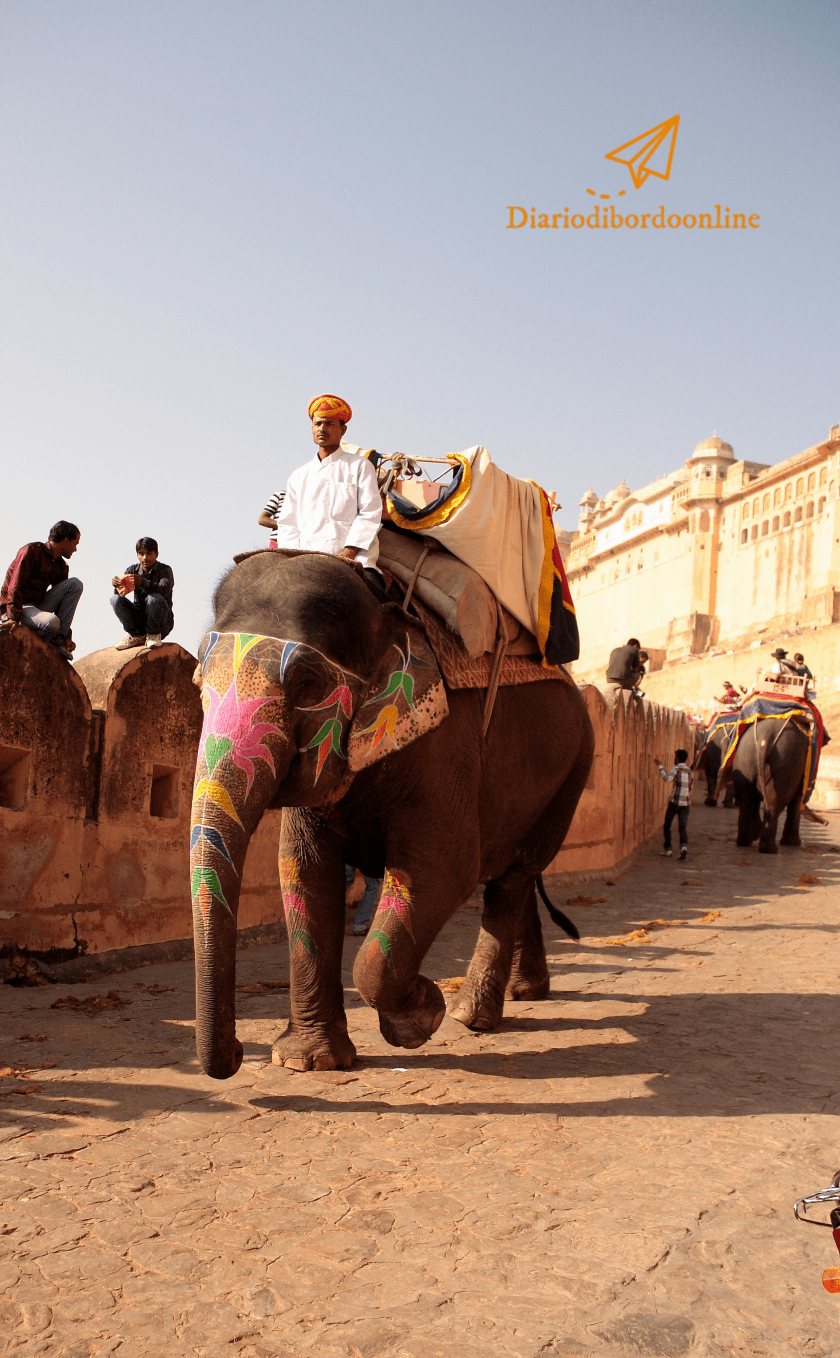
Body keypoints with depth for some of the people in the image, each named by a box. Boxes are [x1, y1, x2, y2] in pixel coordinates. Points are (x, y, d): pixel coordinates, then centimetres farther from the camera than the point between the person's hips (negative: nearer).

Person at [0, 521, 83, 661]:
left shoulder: (61, 567, 13)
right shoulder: (31, 551, -9)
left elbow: (64, 603, 14)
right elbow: (15, 586, -18)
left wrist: (67, 636, 6)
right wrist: (13, 617, -30)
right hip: (14, 608, -8)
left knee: (75, 584, -10)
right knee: (50, 622, -39)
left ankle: (58, 639, -13)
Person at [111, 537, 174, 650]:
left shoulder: (165, 570, -7)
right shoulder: (133, 570, 5)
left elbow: (164, 590, -28)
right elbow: (121, 592, -9)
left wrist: (143, 583, -47)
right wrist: (117, 584, -35)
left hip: (162, 621, -4)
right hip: (139, 619, 4)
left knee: (154, 598, -33)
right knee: (115, 599, -16)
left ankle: (154, 635, -11)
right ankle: (137, 636, -5)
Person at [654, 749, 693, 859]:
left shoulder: (676, 768, -6)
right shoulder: (690, 772, 14)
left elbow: (668, 778, -23)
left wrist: (659, 766, -19)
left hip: (674, 802, -5)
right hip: (686, 803, 5)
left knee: (667, 825, 9)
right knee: (683, 827, 0)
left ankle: (667, 849, 9)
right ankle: (684, 846, -24)